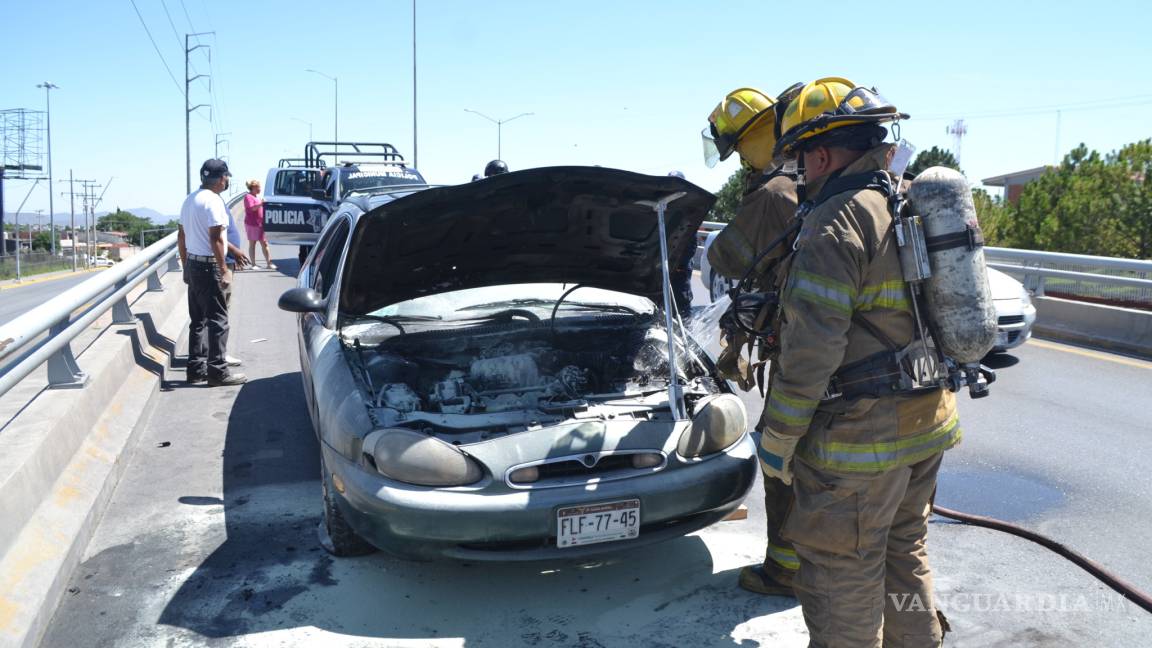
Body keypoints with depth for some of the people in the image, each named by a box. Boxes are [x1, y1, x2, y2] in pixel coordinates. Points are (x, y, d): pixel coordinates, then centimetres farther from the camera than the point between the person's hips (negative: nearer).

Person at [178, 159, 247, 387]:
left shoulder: (190, 199, 13)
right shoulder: (213, 201, -15)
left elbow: (181, 237, 18)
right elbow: (216, 239, -20)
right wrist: (224, 270, -19)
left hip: (192, 264, 9)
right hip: (209, 267, -9)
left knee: (198, 319, 14)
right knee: (218, 319, -5)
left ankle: (196, 369, 18)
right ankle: (217, 371, -3)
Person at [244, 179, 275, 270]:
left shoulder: (257, 196, 19)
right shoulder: (248, 196, -8)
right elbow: (251, 208, -26)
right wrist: (261, 204, -37)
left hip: (261, 224, 8)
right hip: (251, 224, -8)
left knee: (264, 243, 4)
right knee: (252, 244, -1)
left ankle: (268, 263, 6)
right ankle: (253, 264, 3)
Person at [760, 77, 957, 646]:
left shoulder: (838, 223, -19)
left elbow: (811, 348, -22)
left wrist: (777, 438, -13)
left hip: (860, 438, -9)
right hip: (926, 426, 10)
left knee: (843, 577, 5)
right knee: (905, 556, 24)